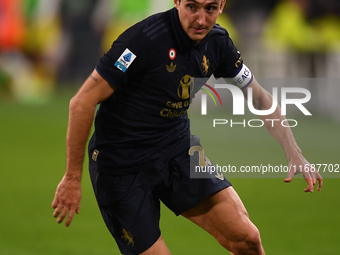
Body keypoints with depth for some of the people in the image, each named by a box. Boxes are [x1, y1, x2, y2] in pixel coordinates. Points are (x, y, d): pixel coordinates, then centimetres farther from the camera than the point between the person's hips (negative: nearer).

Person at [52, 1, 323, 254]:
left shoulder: (217, 42, -4)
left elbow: (260, 98, 12)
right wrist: (72, 178, -19)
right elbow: (83, 101, -22)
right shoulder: (146, 39, -25)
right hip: (122, 166, -5)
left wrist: (293, 152, 1)